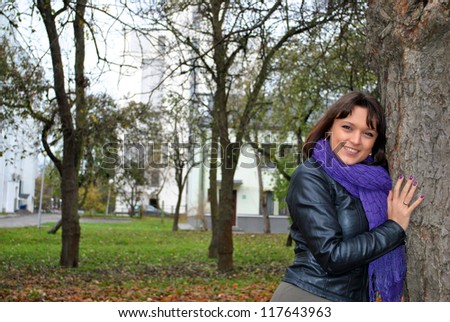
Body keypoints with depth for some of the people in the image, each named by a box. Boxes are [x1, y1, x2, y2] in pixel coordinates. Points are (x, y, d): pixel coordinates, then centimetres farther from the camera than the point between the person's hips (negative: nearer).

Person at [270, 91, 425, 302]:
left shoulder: (369, 180, 6)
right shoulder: (310, 177, -11)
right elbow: (332, 255, -19)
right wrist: (394, 227, -12)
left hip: (356, 298, 6)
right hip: (308, 296, -6)